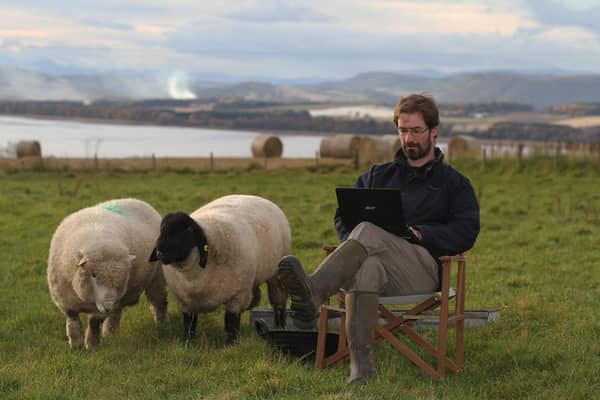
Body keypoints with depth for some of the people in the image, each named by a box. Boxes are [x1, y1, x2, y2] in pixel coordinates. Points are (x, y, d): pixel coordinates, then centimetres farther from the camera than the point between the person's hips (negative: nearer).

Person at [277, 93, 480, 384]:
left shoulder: (455, 183, 21)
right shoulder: (378, 175, 30)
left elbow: (465, 234, 5)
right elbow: (343, 216, 23)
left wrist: (419, 234, -12)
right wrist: (351, 241, -1)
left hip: (423, 269, -3)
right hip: (378, 258, 3)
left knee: (368, 233, -35)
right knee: (366, 268, -39)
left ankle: (313, 292, -62)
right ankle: (361, 367, -54)